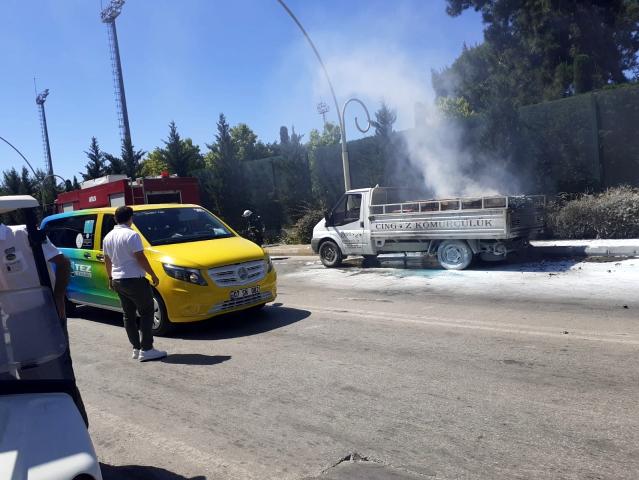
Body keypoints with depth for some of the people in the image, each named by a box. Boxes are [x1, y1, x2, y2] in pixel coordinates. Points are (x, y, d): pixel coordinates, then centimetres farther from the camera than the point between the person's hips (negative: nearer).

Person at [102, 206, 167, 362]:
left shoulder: (108, 237, 11)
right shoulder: (132, 235, -14)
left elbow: (107, 260, 18)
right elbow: (140, 258, -17)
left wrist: (110, 278, 27)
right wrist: (153, 275, -9)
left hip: (117, 280, 8)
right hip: (134, 279, -8)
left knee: (128, 315, 12)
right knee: (146, 313, -1)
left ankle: (136, 348, 16)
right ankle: (146, 350, -5)